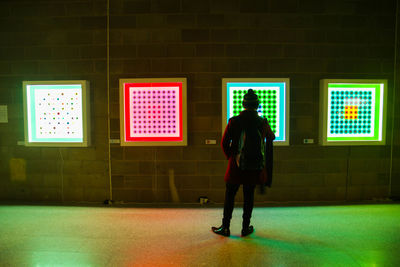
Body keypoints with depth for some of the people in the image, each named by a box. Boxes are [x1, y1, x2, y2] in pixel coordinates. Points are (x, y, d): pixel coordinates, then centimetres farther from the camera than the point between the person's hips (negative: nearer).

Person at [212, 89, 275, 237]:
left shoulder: (233, 121, -8)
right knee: (249, 196, 11)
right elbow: (271, 137, 17)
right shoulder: (263, 123, -3)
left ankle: (225, 227, 14)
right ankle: (246, 227, 19)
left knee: (229, 196, 8)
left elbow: (224, 143, -6)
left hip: (236, 165, -1)